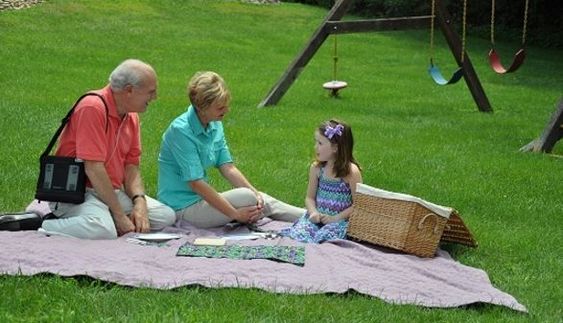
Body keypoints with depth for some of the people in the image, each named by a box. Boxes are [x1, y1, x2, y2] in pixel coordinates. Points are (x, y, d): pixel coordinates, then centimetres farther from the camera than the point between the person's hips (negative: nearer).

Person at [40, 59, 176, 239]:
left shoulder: (131, 116, 10)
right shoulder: (93, 108, -18)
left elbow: (131, 166, 9)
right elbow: (93, 168, -23)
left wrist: (140, 202, -11)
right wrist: (119, 215, -20)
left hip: (112, 192, 9)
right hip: (76, 191, -9)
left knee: (166, 216, -3)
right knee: (103, 230, -37)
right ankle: (41, 225, -15)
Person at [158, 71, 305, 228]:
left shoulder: (215, 125, 5)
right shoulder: (180, 131, -22)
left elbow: (227, 168, 4)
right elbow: (196, 183, -24)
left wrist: (256, 193, -13)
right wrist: (235, 214, -22)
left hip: (201, 198, 8)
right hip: (183, 208, -8)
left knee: (262, 201, -3)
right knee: (247, 197, -19)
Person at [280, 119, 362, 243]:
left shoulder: (351, 171, -8)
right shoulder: (316, 168, 5)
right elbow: (310, 197, 11)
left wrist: (336, 218, -15)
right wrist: (313, 212, -9)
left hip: (340, 220, -3)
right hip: (317, 218, 3)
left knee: (322, 237, -31)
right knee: (298, 234, -26)